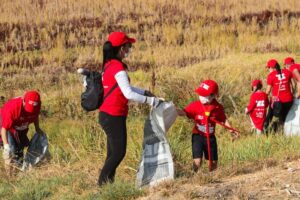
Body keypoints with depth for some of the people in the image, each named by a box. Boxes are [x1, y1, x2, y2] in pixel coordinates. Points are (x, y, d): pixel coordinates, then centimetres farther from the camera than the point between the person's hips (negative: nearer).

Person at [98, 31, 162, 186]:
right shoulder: (118, 67, -17)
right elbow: (129, 94, -21)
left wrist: (145, 92, 17)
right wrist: (151, 101, -12)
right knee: (118, 152, -3)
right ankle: (103, 183, 0)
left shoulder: (109, 64, 11)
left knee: (113, 152, 12)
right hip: (114, 116, -9)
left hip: (107, 115, 9)